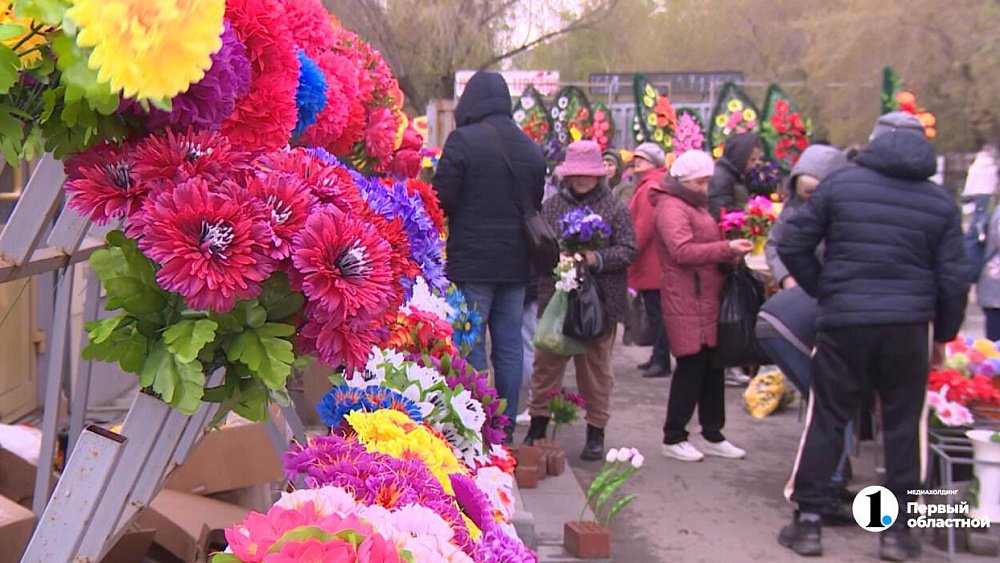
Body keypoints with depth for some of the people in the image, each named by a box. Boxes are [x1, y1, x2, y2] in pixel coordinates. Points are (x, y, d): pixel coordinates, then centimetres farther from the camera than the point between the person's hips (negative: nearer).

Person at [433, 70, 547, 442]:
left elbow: (442, 200, -13)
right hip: (516, 264, 6)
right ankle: (505, 428, 17)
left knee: (470, 346, 0)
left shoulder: (463, 140, -10)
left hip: (472, 262, -6)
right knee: (509, 348, 10)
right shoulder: (531, 148, 10)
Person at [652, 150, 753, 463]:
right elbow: (683, 251, -24)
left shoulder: (695, 205, 22)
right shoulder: (671, 207, -12)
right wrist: (727, 248, -27)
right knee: (691, 367, -5)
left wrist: (731, 250, 15)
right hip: (686, 304, -10)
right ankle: (673, 438, 6)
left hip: (707, 300, 10)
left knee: (712, 368, 12)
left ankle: (713, 436, 21)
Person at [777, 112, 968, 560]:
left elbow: (792, 245, -2)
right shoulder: (941, 201, 5)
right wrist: (944, 335, 16)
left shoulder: (840, 184, 0)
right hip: (909, 324, 1)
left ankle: (807, 521, 12)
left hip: (843, 321, -1)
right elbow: (953, 278, 5)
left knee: (827, 418, 8)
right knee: (904, 423, 11)